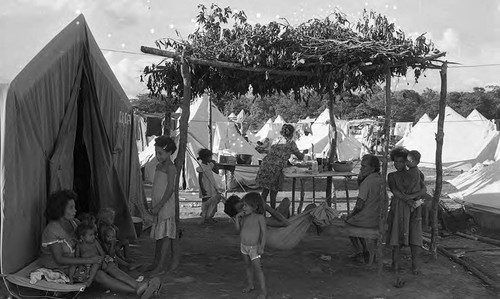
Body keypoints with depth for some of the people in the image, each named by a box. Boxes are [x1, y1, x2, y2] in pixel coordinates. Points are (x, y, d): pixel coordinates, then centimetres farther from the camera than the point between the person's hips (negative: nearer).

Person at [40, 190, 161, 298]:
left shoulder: (73, 222, 0)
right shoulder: (52, 231, -23)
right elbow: (59, 259, -26)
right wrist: (88, 260, -29)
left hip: (75, 261, 7)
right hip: (59, 269, -7)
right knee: (99, 274, -25)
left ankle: (139, 286, -31)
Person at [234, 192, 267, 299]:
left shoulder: (259, 217, -14)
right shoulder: (244, 217, 3)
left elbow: (263, 232, -13)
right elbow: (238, 228, 8)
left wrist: (262, 246, -18)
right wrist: (237, 217, -4)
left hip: (254, 247, -6)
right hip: (244, 246, 6)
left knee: (257, 268, -8)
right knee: (248, 266, 19)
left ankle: (263, 290, -2)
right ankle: (250, 285, 34)